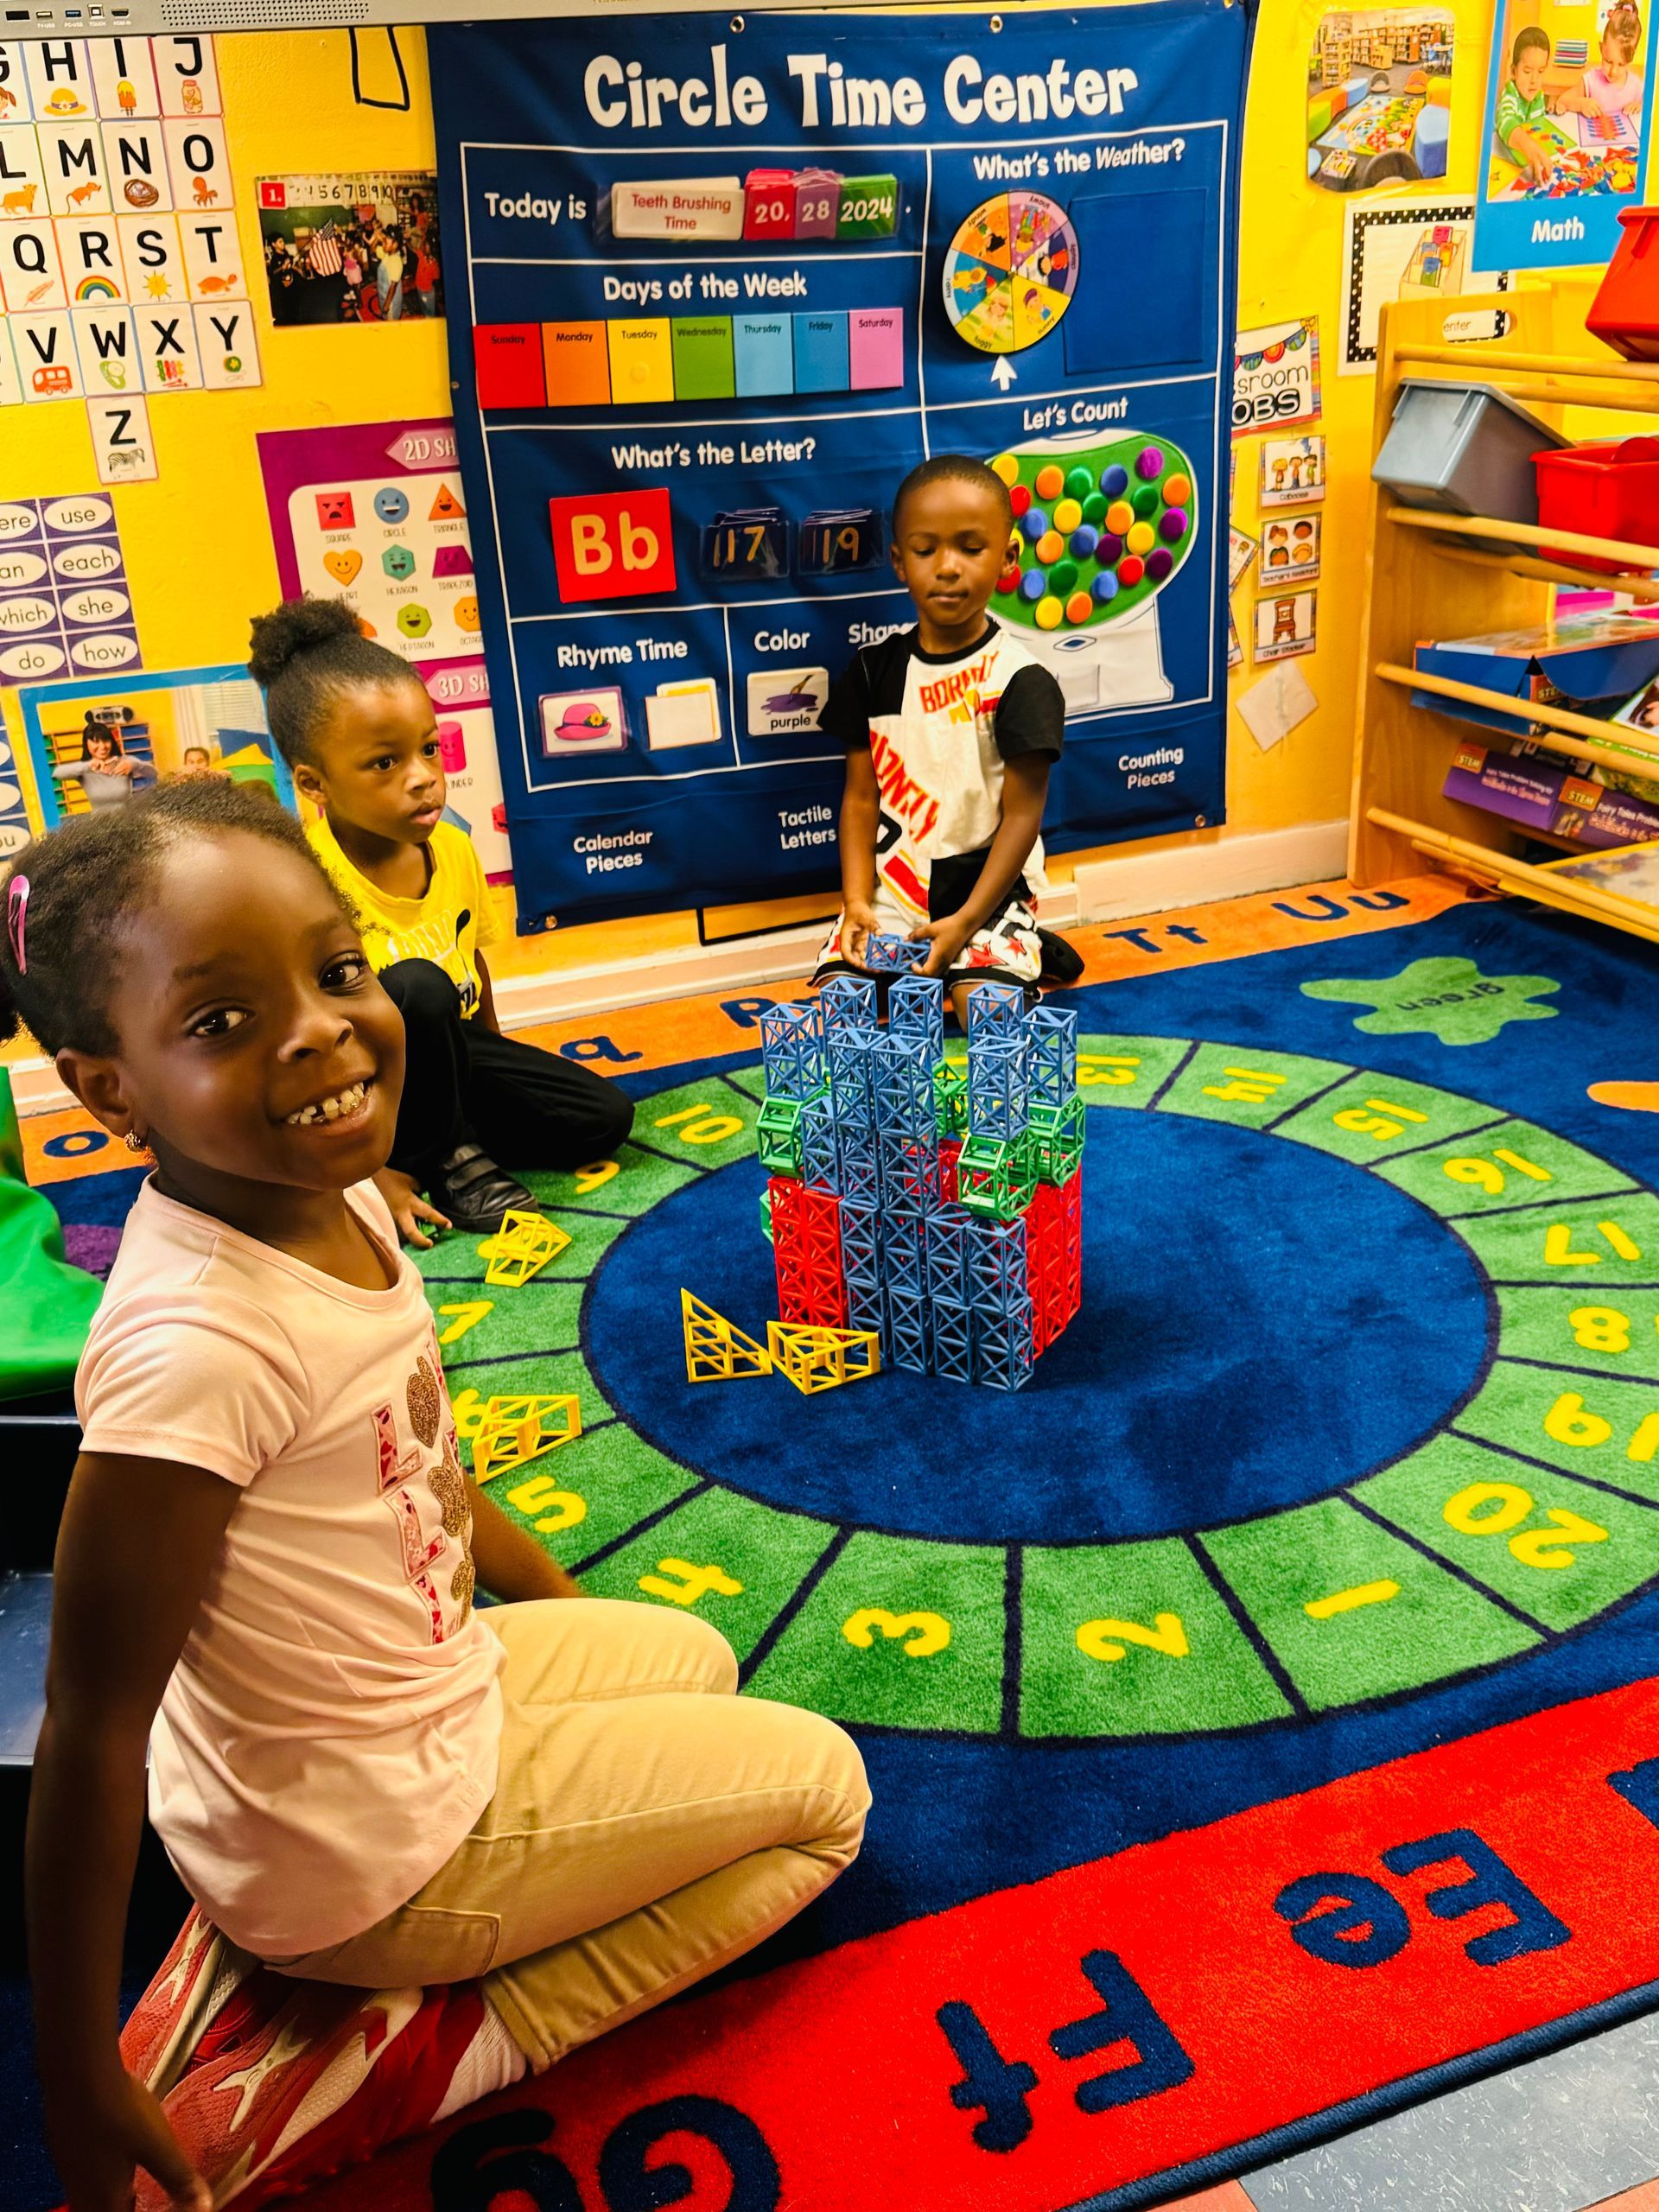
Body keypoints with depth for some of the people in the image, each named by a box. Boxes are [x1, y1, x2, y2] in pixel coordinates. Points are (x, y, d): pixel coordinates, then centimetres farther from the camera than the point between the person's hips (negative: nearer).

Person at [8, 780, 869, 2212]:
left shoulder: (338, 1197, -9)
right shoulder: (201, 1341, -35)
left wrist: (559, 1602, 16)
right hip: (372, 1842, -7)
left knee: (693, 1658, 31)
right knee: (822, 1786, 7)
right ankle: (422, 2052, 3)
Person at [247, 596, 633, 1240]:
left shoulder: (453, 849, -7)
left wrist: (494, 1061, 18)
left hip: (447, 1047, 6)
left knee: (605, 1118, -3)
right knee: (417, 989, -37)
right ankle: (443, 1159, -13)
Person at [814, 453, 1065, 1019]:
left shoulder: (1019, 680, -10)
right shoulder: (874, 670, 2)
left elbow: (1022, 813, -10)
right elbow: (861, 797, 4)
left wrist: (967, 921, -17)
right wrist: (856, 901, -9)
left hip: (986, 886, -3)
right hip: (893, 884, 3)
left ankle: (1020, 952, 8)